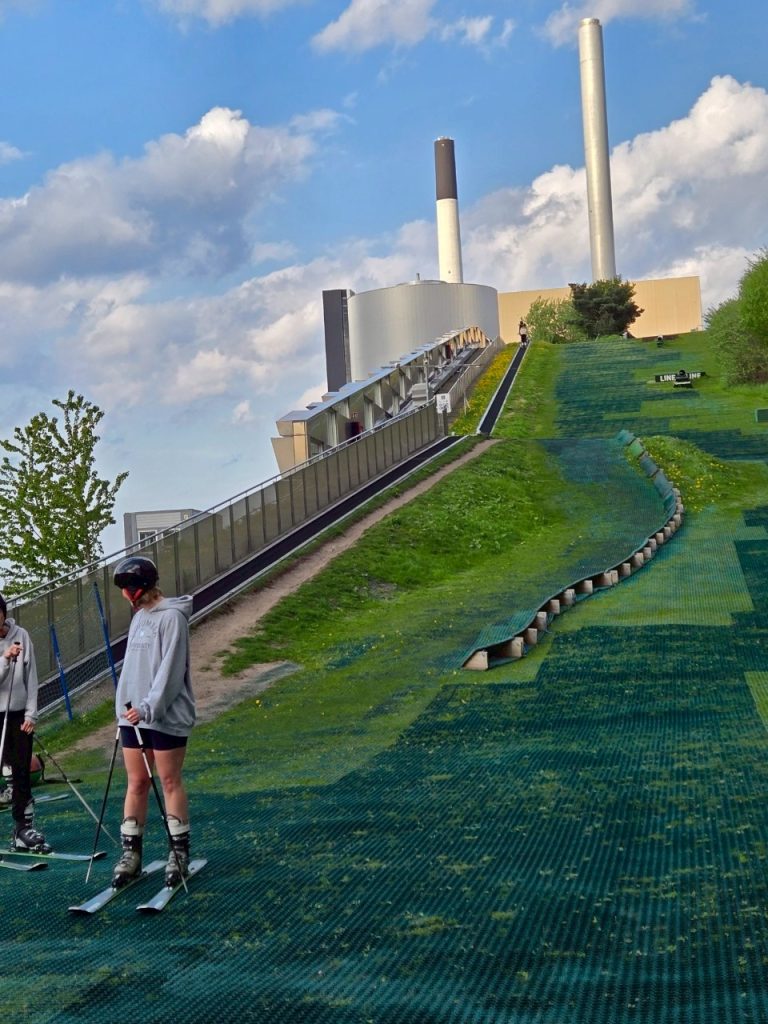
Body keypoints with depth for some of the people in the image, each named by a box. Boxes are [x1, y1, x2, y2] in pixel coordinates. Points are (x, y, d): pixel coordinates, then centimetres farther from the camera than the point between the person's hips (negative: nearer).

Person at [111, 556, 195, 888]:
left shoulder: (171, 617, -12)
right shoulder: (139, 617, 14)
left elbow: (170, 670, -17)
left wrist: (148, 708, -20)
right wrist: (126, 705, 9)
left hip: (166, 716, -7)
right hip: (133, 715, 7)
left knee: (170, 781, 2)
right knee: (136, 783, 9)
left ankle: (179, 852, 12)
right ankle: (130, 854, 14)